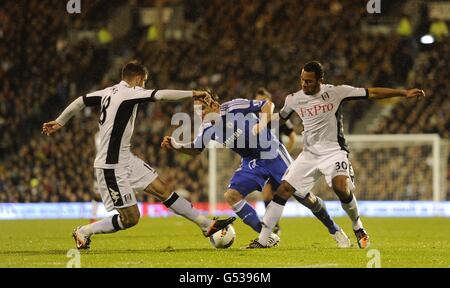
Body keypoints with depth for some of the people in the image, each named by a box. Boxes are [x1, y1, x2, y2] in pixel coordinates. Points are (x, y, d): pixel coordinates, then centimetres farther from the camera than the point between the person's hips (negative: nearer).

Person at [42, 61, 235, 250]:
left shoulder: (109, 92, 8)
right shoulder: (129, 93, -17)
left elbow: (81, 101, 17)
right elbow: (161, 95, -27)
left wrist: (60, 122, 30)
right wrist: (192, 94, -20)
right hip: (112, 168, -10)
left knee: (162, 190, 5)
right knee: (130, 218, -4)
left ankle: (206, 224, 4)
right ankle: (83, 232, 12)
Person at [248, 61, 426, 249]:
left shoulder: (335, 92, -11)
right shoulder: (294, 100, 0)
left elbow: (372, 93, -9)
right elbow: (281, 117, 22)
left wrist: (404, 93, -9)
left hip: (334, 151, -4)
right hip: (309, 154, 4)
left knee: (341, 188, -29)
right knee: (283, 190, -7)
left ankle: (358, 228, -2)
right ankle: (262, 240, -1)